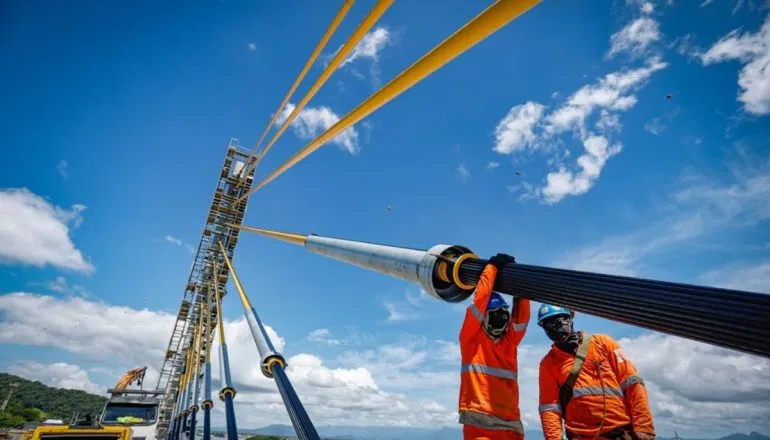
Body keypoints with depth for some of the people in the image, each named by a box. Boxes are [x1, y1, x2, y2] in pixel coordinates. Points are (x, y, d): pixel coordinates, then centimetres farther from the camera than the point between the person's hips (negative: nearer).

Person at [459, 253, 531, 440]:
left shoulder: (509, 342, 14)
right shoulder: (471, 339, 0)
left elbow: (521, 317, 6)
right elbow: (480, 300, -8)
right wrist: (492, 266, -3)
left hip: (511, 425, 6)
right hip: (480, 424, -5)